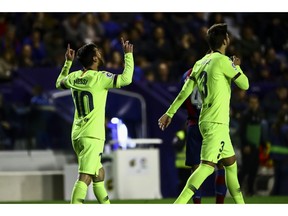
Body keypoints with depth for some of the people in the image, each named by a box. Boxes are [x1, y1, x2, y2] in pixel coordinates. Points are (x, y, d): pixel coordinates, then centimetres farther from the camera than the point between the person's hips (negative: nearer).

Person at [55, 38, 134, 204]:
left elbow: (59, 83, 29)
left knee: (99, 174, 19)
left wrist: (68, 62, 34)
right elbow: (126, 78, -19)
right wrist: (128, 54, -8)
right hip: (92, 136, -8)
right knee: (85, 178, -15)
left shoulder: (74, 77, 7)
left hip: (77, 134, 8)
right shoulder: (100, 78, -12)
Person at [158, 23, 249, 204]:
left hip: (208, 121, 9)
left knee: (231, 163, 18)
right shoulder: (223, 61, -12)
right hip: (216, 123, -9)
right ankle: (177, 207, -27)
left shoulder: (201, 63, 11)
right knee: (208, 166, -16)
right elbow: (245, 85, -7)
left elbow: (185, 91, 9)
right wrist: (237, 66, 10)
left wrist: (170, 113, 12)